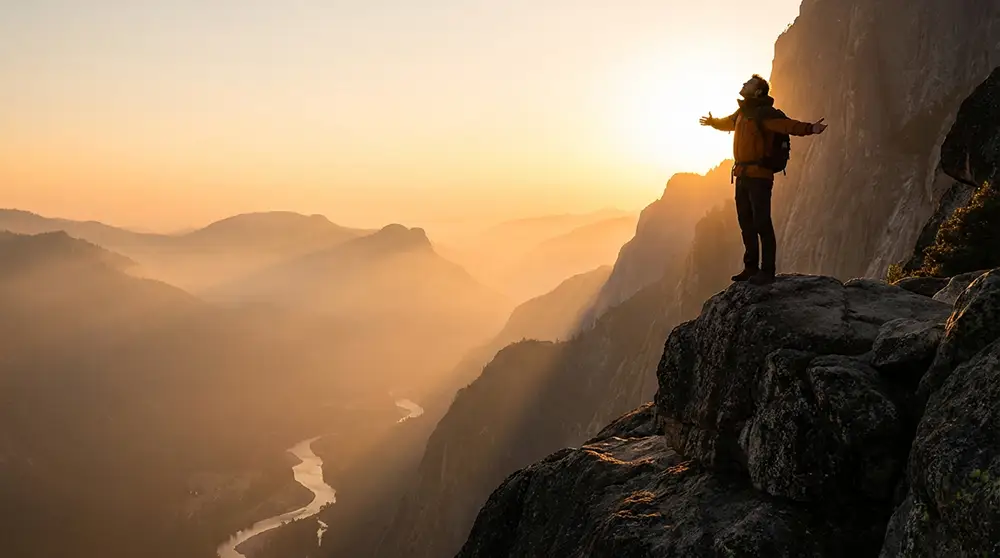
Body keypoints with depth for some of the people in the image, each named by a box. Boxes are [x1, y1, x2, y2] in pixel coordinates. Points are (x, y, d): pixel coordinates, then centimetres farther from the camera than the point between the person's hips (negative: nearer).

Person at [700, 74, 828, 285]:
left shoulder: (765, 113, -11)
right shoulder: (742, 113, 16)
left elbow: (787, 124, -28)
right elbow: (727, 123, 39)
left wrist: (809, 128, -46)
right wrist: (712, 122, 59)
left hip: (759, 176, -9)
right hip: (742, 175, 9)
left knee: (762, 223, -10)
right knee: (746, 223, 14)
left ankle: (767, 271, -7)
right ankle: (751, 267, 24)